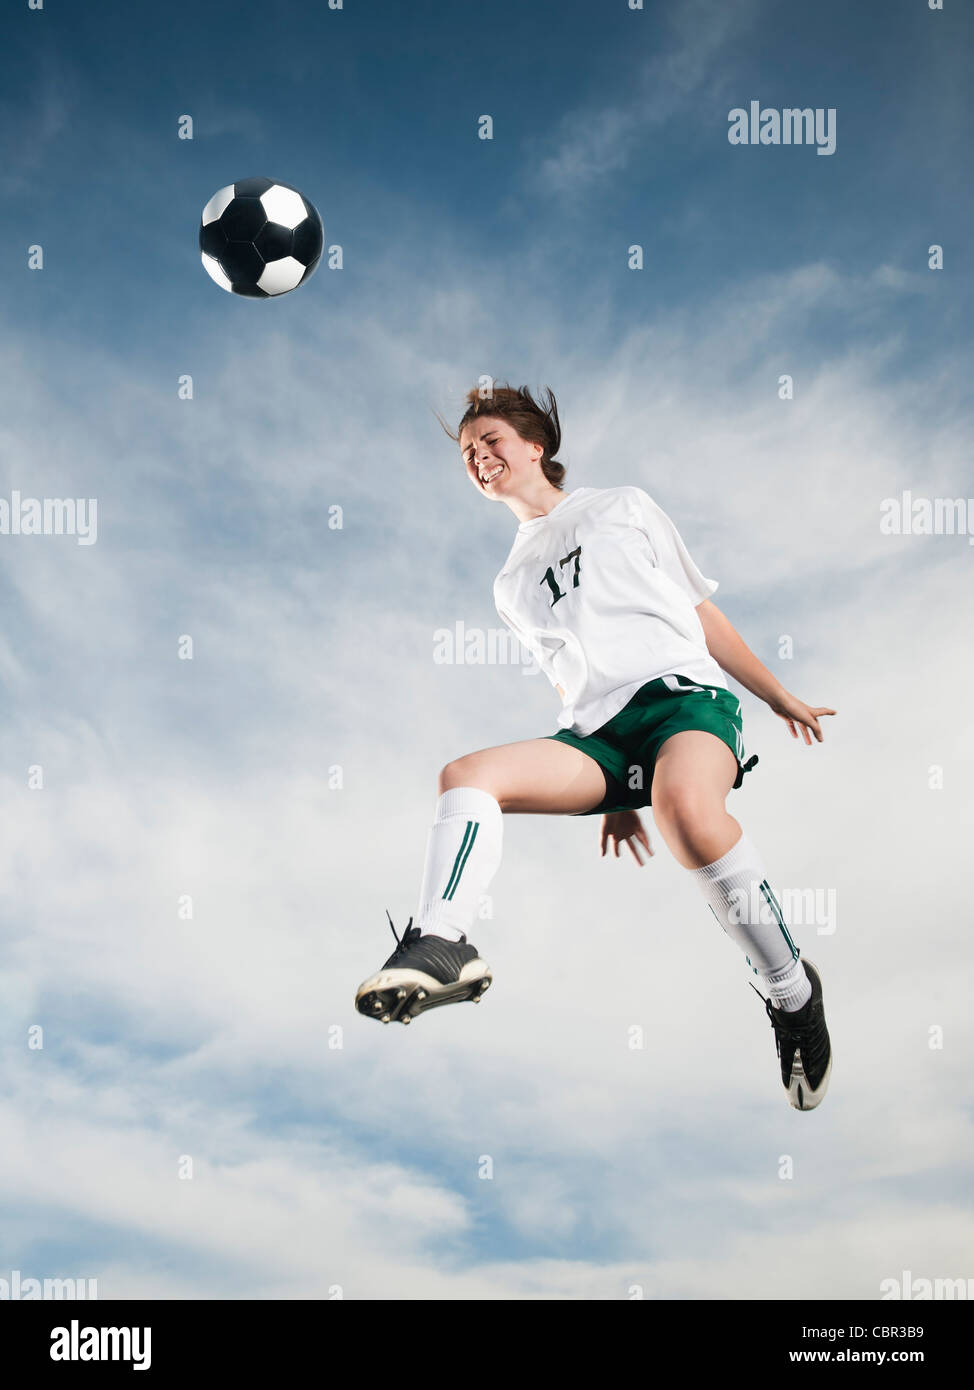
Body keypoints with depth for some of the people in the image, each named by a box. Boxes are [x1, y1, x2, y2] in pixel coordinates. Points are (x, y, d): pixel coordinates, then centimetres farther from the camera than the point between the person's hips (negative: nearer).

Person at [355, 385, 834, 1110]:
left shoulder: (624, 506, 19)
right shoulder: (512, 582, 28)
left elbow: (702, 611, 20)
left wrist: (779, 696, 20)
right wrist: (614, 795, 21)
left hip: (682, 691, -4)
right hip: (595, 733, 4)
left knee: (685, 803, -37)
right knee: (468, 775, -22)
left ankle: (792, 992, -21)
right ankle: (441, 943, -40)